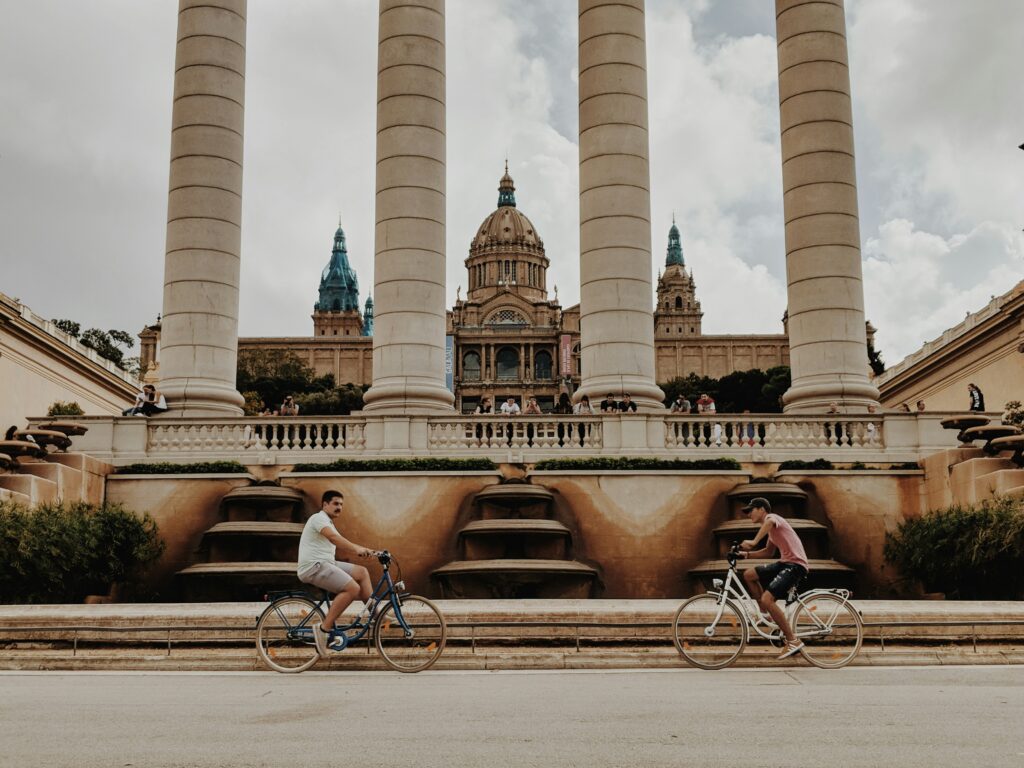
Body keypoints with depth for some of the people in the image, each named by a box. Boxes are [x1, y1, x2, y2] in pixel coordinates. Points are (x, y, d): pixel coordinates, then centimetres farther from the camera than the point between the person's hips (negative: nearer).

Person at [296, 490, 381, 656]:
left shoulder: (329, 524, 24)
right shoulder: (319, 518, -8)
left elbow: (340, 550, 16)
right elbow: (333, 537, -27)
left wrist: (364, 550, 3)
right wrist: (357, 549, -36)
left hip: (326, 564, 10)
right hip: (314, 566, -10)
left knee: (362, 572, 6)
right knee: (352, 588, -23)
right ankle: (324, 629, -20)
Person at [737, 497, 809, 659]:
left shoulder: (771, 517, -6)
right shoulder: (772, 528, 24)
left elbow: (770, 521, -33)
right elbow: (768, 552, 26)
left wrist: (754, 542, -40)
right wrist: (746, 554, 14)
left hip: (795, 565, -10)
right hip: (785, 563, 10)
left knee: (767, 599, -21)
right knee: (749, 575, 8)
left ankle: (793, 641, -11)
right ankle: (769, 613, 14)